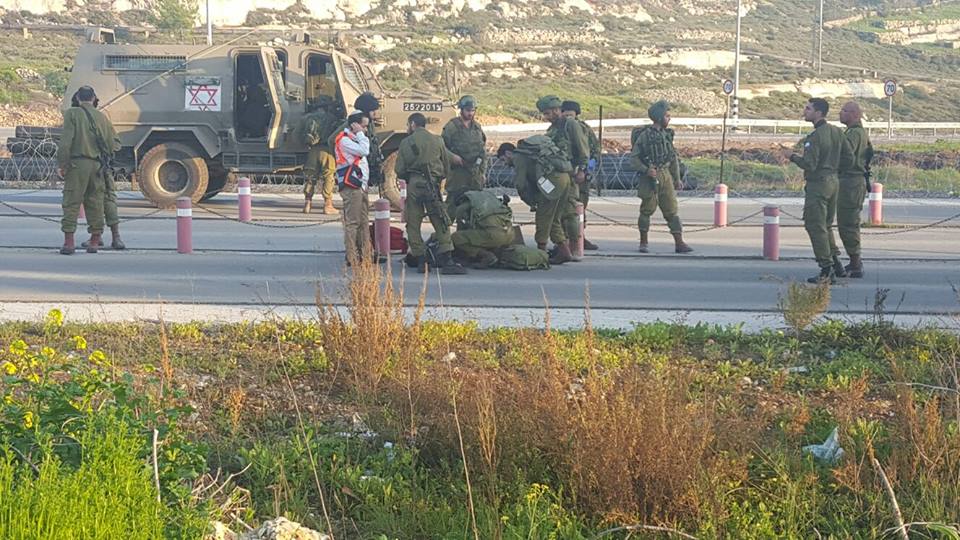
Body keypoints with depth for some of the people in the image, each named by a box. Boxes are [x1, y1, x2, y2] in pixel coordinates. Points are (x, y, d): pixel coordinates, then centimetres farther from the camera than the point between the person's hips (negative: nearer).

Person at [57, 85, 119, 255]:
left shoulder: (72, 114, -2)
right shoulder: (101, 117, 11)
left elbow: (66, 140, -11)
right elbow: (115, 144, 11)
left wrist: (61, 164, -7)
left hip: (78, 164, -4)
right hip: (98, 165, 4)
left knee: (71, 203, -2)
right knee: (95, 203, 11)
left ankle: (69, 241, -8)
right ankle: (95, 240, 14)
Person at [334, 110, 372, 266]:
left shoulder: (354, 139, 20)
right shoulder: (344, 140, -11)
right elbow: (364, 151, -21)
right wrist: (360, 134, -12)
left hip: (360, 186, 10)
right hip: (351, 187, -10)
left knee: (364, 222, 12)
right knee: (352, 222, -8)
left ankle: (365, 254, 17)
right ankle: (352, 258, -7)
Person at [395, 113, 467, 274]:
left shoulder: (406, 143, 4)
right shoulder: (437, 141, 8)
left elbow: (399, 170, 3)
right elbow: (446, 167, 11)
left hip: (413, 186, 0)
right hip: (432, 186, 0)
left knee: (413, 224, 8)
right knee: (441, 224, 0)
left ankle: (420, 259, 4)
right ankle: (447, 260, -9)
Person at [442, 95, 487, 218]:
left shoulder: (477, 127, 16)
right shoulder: (452, 126, -3)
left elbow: (483, 151, 20)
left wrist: (483, 171, 15)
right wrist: (452, 157, -18)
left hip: (475, 174, 6)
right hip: (457, 173, -6)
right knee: (452, 202, -9)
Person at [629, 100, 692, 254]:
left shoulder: (667, 134, 11)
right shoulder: (645, 135, -7)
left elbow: (674, 158, 17)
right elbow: (633, 158, -8)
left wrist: (677, 179, 13)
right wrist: (646, 170, -21)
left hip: (665, 176, 5)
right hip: (650, 178, -5)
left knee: (671, 210, 0)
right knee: (647, 210, 3)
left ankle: (679, 243, -2)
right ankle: (644, 242, 15)